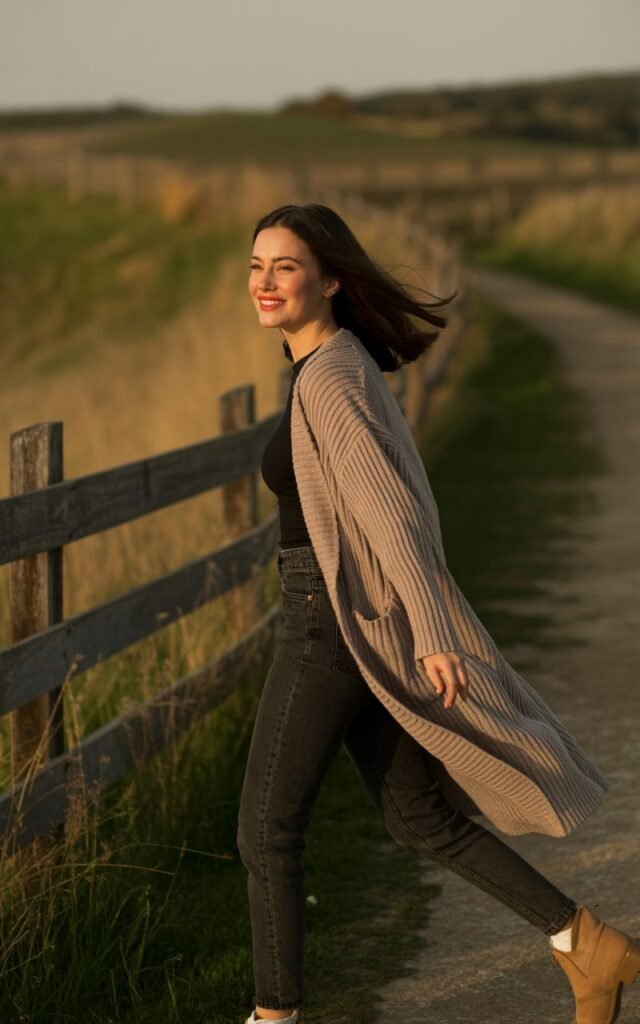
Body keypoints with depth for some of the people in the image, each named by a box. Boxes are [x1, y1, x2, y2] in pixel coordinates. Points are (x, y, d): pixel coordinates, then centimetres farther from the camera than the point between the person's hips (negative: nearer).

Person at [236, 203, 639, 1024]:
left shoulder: (328, 379, -18)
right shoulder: (341, 364, 12)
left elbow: (390, 508, -25)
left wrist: (431, 637, -28)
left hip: (333, 625, -10)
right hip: (351, 619, 10)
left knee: (266, 827, 0)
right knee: (421, 820, 15)